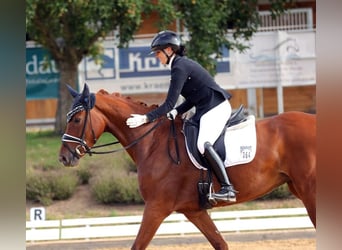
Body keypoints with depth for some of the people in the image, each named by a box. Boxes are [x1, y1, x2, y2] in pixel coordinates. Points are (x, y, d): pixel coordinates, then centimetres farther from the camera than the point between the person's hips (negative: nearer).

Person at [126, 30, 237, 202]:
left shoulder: (180, 68, -15)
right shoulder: (182, 64, 15)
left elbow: (169, 104, -20)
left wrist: (146, 118, -21)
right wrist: (175, 112, 4)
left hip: (215, 109, -11)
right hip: (207, 110, 11)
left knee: (203, 144, -26)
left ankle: (228, 189, -32)